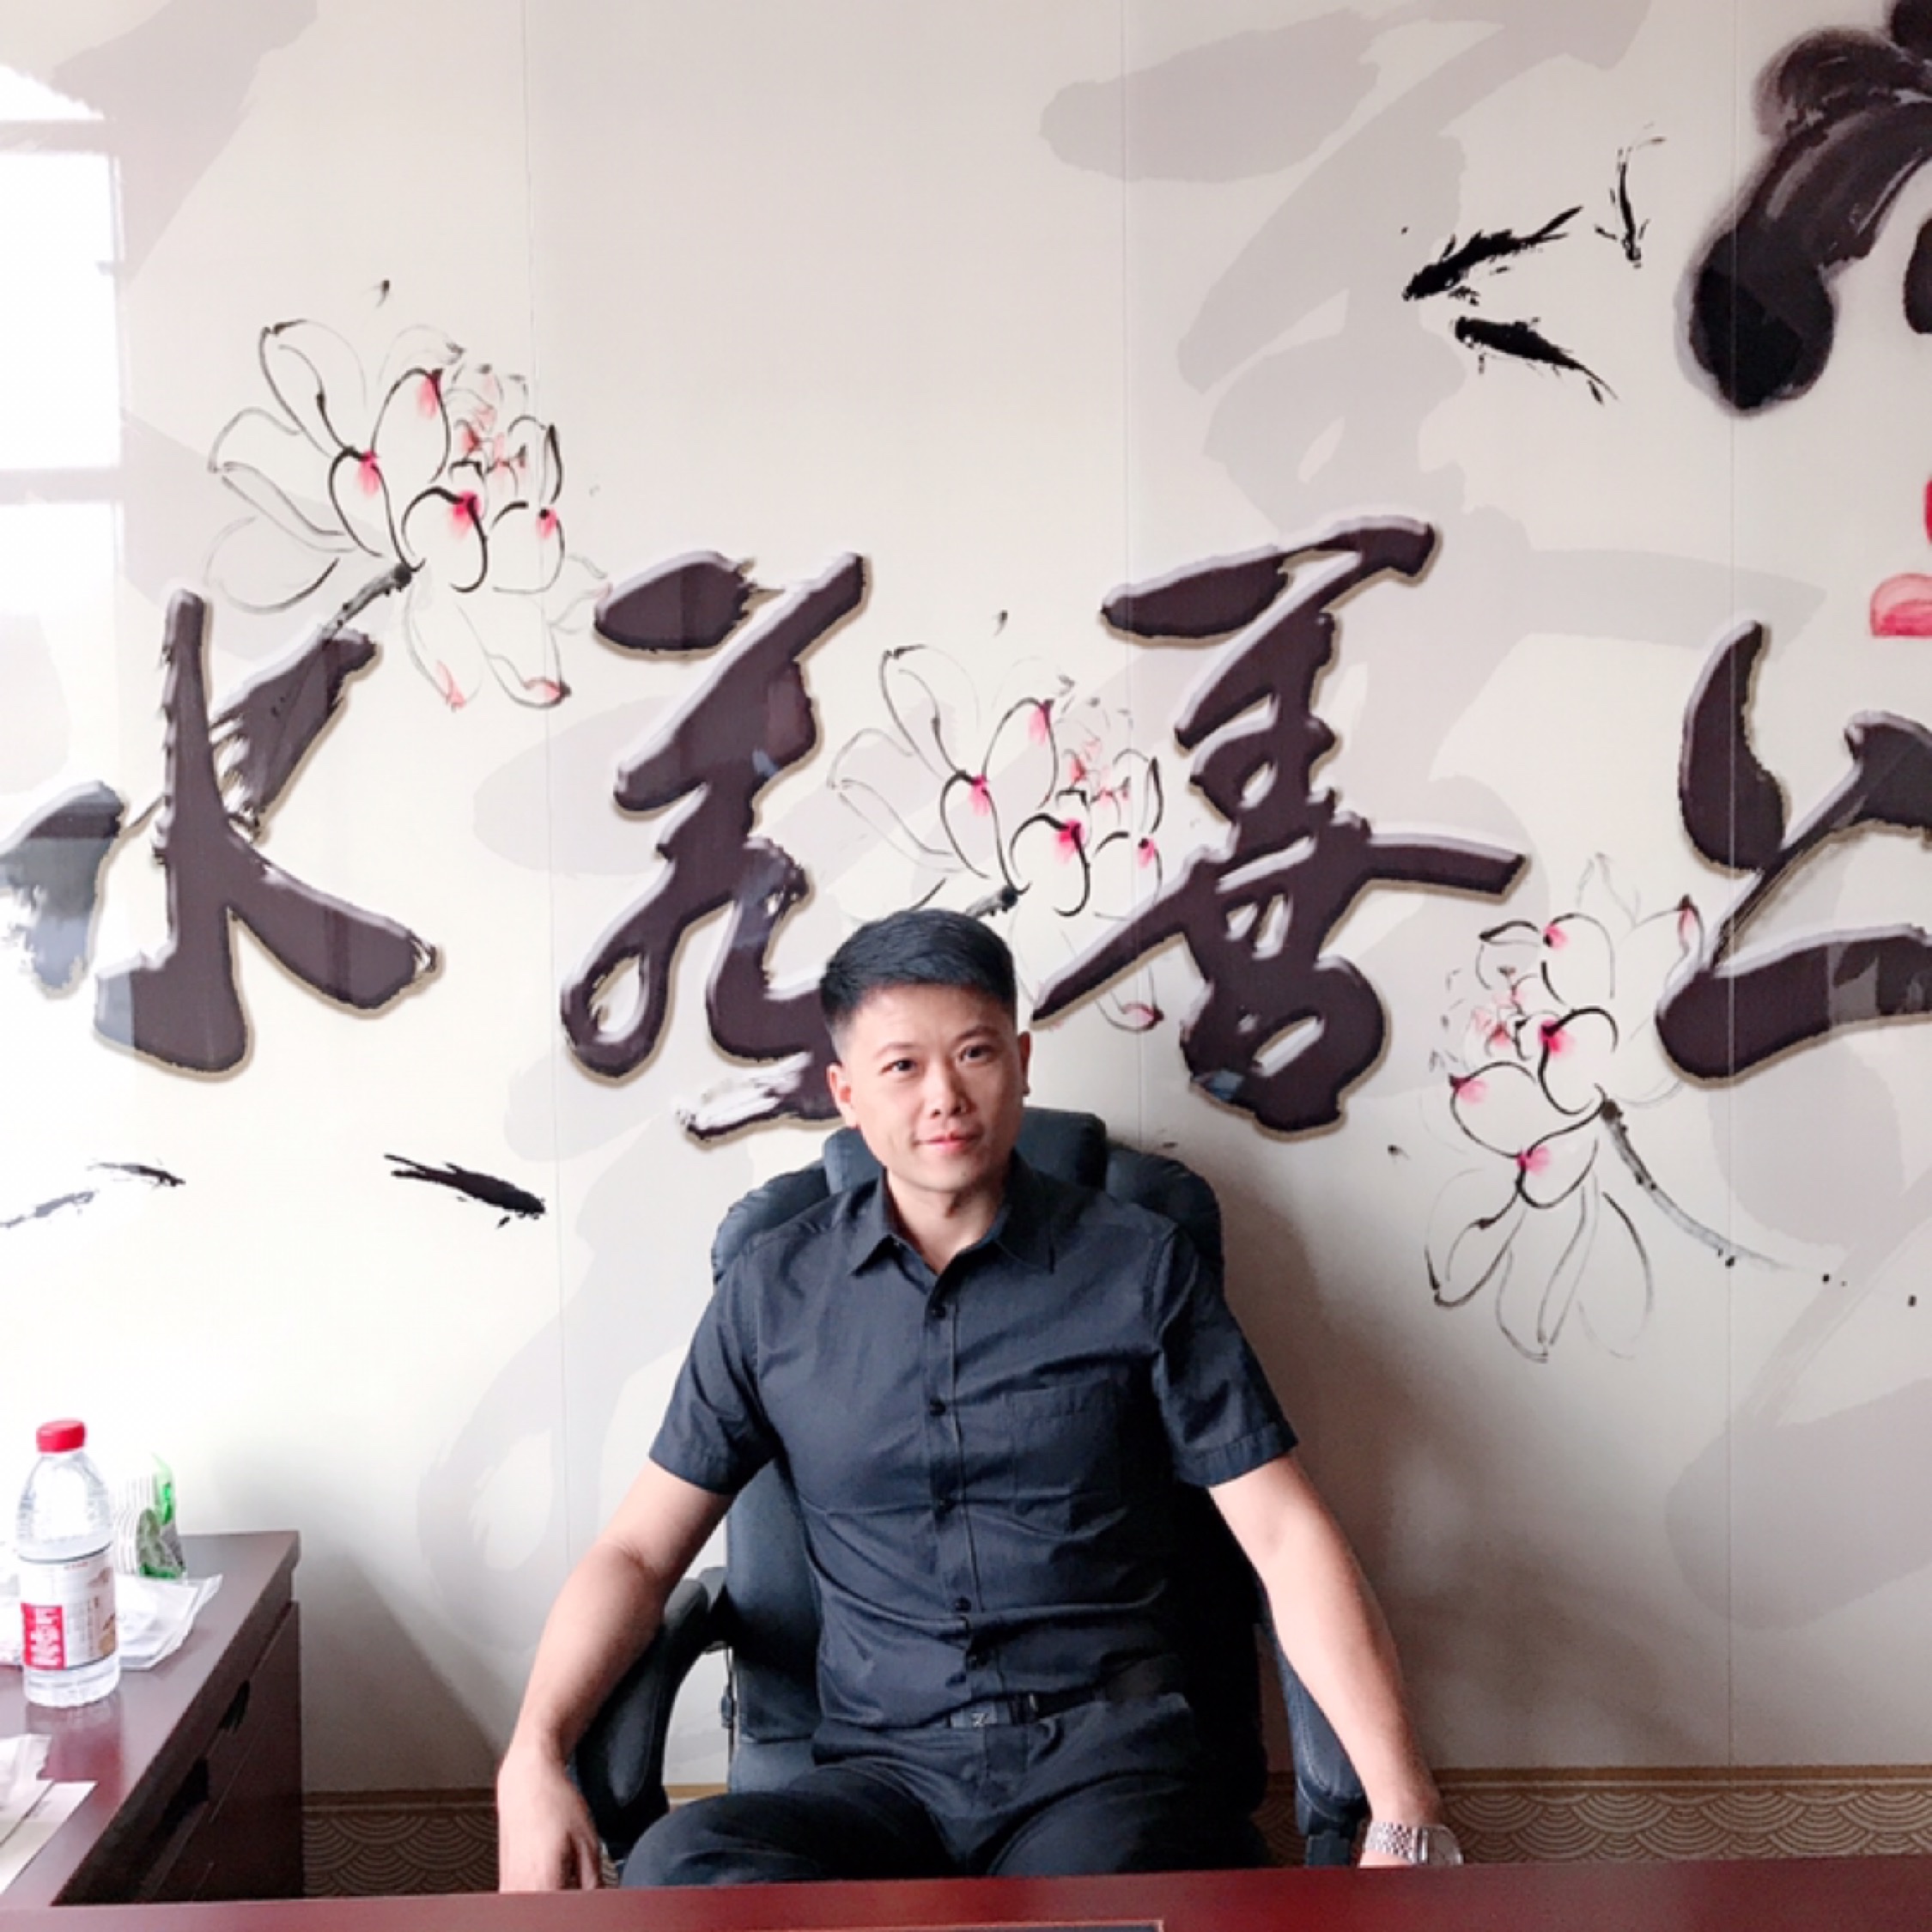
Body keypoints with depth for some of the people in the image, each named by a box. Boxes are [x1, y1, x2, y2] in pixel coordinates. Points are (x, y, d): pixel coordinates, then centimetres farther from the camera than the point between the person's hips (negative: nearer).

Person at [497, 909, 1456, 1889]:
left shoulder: (1141, 1267, 2)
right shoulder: (771, 1292, 7)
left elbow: (1287, 1539, 0)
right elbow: (638, 1552, 9)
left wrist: (1403, 1815, -12)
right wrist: (532, 1758, -10)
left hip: (1106, 1760, -2)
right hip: (886, 1769, 3)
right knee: (678, 1863, -30)